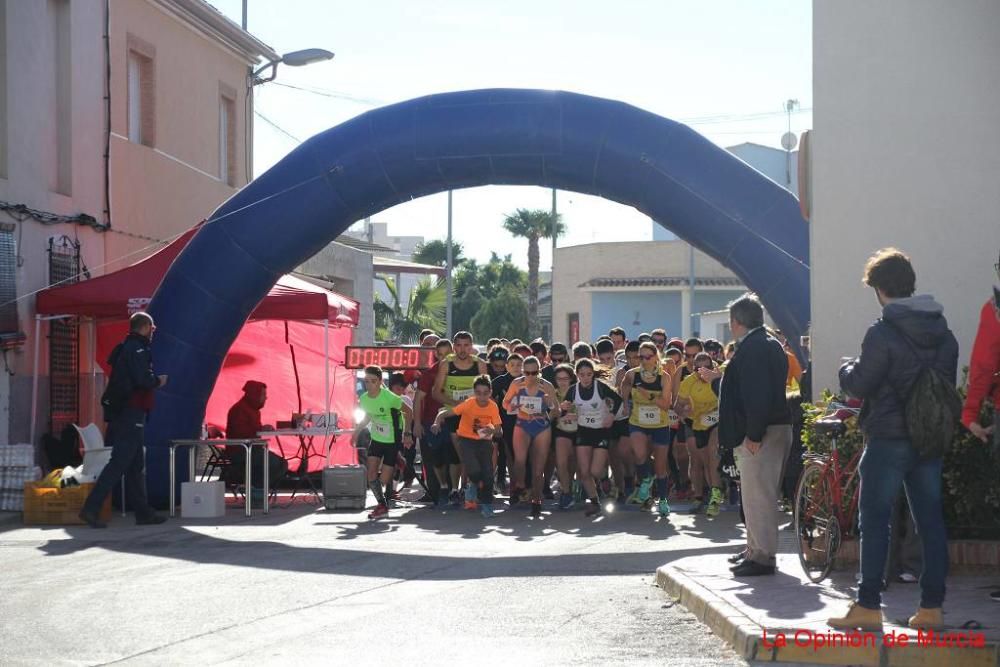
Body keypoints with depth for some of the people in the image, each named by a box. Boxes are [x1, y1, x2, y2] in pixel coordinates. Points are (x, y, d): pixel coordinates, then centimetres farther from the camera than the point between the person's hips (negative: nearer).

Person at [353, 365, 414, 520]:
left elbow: (408, 412, -12)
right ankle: (382, 505, 10)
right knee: (371, 475, -5)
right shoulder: (364, 399, -5)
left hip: (392, 441, -5)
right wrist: (357, 431, 7)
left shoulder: (389, 397, -23)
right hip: (376, 439, 5)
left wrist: (407, 434, -10)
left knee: (384, 480, -6)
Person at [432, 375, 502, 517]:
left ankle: (486, 504, 14)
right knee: (474, 470, -23)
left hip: (484, 440, 3)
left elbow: (498, 429, -12)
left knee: (488, 473, -7)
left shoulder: (493, 407, -12)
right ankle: (473, 485, 13)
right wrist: (437, 423, -41)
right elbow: (444, 413, -20)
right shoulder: (468, 404, -19)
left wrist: (492, 430, -36)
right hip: (467, 440, -2)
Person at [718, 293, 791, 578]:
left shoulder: (752, 348, -15)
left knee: (757, 494, -8)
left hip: (758, 434, -11)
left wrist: (753, 434, -22)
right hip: (776, 428, 11)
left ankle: (762, 557, -6)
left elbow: (757, 394, -23)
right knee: (759, 494, 17)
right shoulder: (771, 345, 18)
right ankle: (756, 550, 25)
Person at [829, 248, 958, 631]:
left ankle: (868, 606, -1)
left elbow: (859, 385, -11)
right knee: (930, 520, 8)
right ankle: (931, 607, 8)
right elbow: (948, 384, 13)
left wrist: (847, 369, 9)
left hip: (889, 439, -6)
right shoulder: (943, 332, 8)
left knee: (874, 520, 0)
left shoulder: (883, 333, -14)